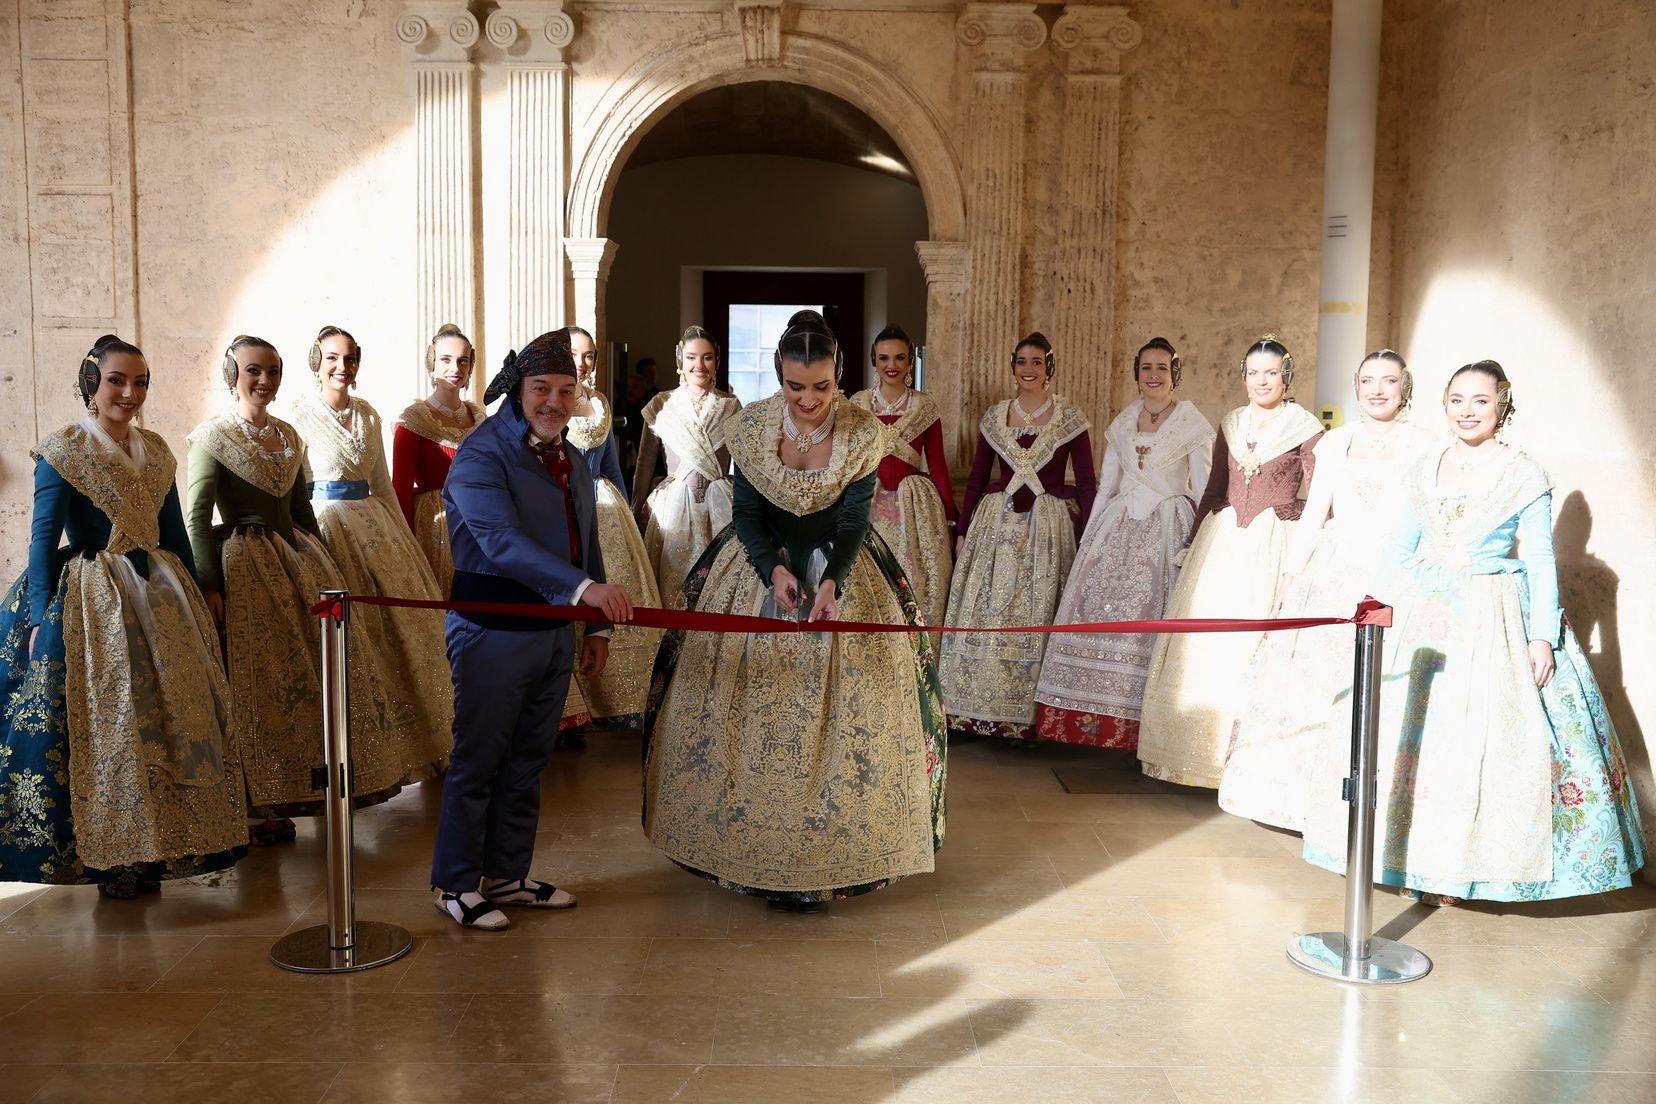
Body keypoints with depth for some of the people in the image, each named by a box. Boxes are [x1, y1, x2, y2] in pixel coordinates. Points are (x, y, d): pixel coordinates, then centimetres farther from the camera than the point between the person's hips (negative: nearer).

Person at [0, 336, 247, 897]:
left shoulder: (156, 450, 10)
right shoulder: (61, 451, -6)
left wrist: (192, 599, 14)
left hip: (159, 596, 6)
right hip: (90, 600, -6)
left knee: (172, 714, 6)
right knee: (104, 721, -3)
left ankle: (154, 845, 19)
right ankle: (110, 856, 10)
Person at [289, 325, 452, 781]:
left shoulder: (368, 415, 13)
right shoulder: (301, 416, -4)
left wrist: (405, 536, 14)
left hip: (375, 524, 6)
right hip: (327, 527, -6)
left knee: (402, 626, 7)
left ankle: (415, 742, 20)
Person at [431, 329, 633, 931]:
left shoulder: (573, 463, 13)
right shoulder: (481, 455, -14)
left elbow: (586, 547, 20)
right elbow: (502, 541, -29)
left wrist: (597, 626, 17)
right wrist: (584, 587, -39)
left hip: (555, 632, 8)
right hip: (492, 632, -7)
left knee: (527, 761, 15)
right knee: (477, 761, 2)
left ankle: (508, 874, 29)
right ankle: (456, 885, 18)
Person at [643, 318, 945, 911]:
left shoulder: (864, 433, -13)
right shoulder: (750, 427, -11)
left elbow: (853, 522, -12)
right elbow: (747, 516, -6)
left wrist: (831, 582, -28)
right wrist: (775, 569, -23)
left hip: (838, 572, -1)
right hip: (759, 567, 1)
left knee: (840, 709, -2)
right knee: (744, 705, 2)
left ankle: (824, 857, 10)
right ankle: (750, 848, 16)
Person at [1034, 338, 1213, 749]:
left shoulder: (1193, 424, 1)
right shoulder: (1122, 422, 13)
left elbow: (1204, 490, 0)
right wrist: (1089, 537, 12)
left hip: (1168, 528, -4)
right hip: (1119, 526, 4)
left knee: (1150, 614, -8)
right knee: (1098, 608, -2)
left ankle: (1141, 722, 0)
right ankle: (1096, 716, 7)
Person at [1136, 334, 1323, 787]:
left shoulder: (1304, 426, -1)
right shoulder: (1232, 423, 13)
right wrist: (1195, 541, 14)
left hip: (1273, 542, -4)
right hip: (1223, 538, 5)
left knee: (1256, 644, -5)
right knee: (1207, 638, 4)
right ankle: (1197, 746, 14)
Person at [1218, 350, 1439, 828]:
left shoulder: (1426, 445, 1)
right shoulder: (1335, 442, 10)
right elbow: (1312, 517, 11)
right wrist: (1288, 585, 6)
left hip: (1394, 579, -3)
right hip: (1331, 576, 3)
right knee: (1309, 684, 3)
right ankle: (1303, 792, 16)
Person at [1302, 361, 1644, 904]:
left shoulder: (1525, 475, -3)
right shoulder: (1424, 469, 9)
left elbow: (1540, 561, -3)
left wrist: (1542, 636, -9)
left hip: (1493, 622, -4)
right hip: (1421, 615, 4)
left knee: (1477, 736, -3)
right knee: (1406, 730, 4)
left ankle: (1458, 865, 11)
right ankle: (1411, 859, 17)